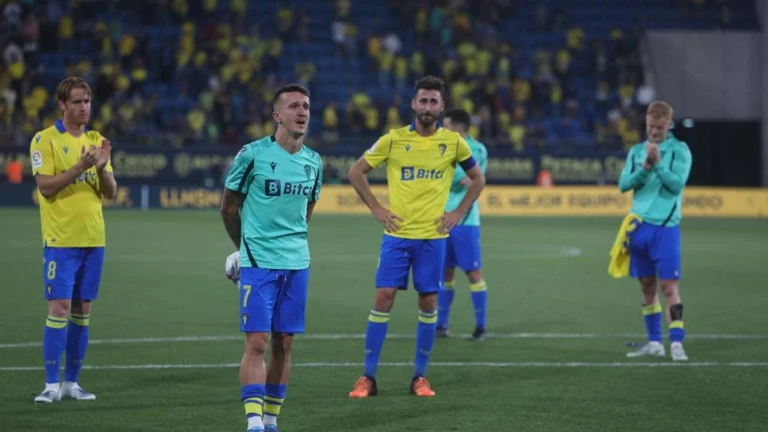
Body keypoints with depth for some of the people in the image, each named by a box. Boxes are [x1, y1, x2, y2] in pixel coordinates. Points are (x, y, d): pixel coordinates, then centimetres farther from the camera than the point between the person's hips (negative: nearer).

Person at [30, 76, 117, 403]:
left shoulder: (96, 141, 12)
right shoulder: (45, 140, -4)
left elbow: (110, 192, 9)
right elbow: (45, 186, -14)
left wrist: (101, 168, -10)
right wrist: (80, 167, -23)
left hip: (93, 239, 5)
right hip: (60, 239, -5)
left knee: (82, 310, 7)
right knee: (60, 308, -10)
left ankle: (72, 382, 13)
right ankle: (52, 385, -6)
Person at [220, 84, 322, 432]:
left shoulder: (313, 162, 7)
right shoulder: (252, 154, -8)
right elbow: (228, 208, 4)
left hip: (296, 264, 5)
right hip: (257, 263, -5)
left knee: (284, 344, 7)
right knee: (257, 341, -11)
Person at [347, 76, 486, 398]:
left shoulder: (453, 142, 2)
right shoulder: (393, 139, -2)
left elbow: (478, 179, 15)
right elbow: (356, 172, 7)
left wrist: (459, 213, 5)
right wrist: (376, 209, 0)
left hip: (433, 236, 1)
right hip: (397, 234, -1)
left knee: (428, 302, 2)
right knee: (384, 297, -6)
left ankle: (420, 377, 12)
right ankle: (368, 377, -2)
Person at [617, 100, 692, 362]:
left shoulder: (679, 150, -1)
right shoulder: (636, 151, 12)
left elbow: (677, 184, -12)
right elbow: (623, 184, 2)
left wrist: (658, 164, -23)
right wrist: (644, 169, -13)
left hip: (666, 227, -5)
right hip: (639, 225, 5)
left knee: (669, 286, -10)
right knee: (647, 286, 9)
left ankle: (676, 343, -12)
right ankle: (654, 343, 16)